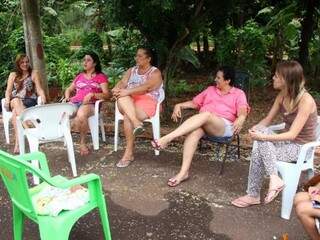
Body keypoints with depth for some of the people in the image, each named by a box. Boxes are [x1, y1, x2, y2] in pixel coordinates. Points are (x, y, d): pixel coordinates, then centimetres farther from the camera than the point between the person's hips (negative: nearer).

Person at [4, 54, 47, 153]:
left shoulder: (34, 73, 14)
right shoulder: (13, 75, 21)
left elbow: (39, 89, 6)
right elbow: (8, 91, 12)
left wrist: (43, 98, -16)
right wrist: (7, 100, -10)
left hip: (29, 101, -1)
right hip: (15, 102, 2)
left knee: (15, 112, -35)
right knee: (16, 101, -38)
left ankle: (18, 141, -46)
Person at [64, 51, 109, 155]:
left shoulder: (101, 76, 12)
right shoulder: (79, 76, 28)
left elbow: (106, 95, 1)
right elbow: (69, 89, 34)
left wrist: (92, 94, -16)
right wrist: (67, 97, 10)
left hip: (90, 104, -4)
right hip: (74, 102, 4)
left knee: (81, 115, -40)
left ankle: (82, 142, -18)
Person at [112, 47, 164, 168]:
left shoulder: (155, 72, 3)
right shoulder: (131, 70, 22)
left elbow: (147, 87, -14)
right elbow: (122, 82, 7)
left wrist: (127, 92, -27)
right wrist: (117, 89, -18)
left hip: (146, 102, -4)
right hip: (128, 103, 5)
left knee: (127, 116, -32)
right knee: (122, 98, -31)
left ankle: (129, 153, -28)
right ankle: (136, 123, -50)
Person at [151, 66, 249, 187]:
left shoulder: (239, 94, 14)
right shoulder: (210, 89, 27)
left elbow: (242, 112, -3)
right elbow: (194, 103, 24)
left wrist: (240, 120, -27)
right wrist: (179, 105, 6)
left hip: (224, 126, -4)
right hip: (202, 122, 4)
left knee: (206, 114, -37)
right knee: (194, 131, -34)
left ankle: (167, 139, -46)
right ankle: (184, 172, -39)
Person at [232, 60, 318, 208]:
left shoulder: (306, 101, -24)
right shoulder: (282, 95, -1)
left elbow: (292, 134, -26)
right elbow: (268, 119, 6)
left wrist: (262, 136, -32)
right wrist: (255, 128, -15)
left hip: (300, 147, -7)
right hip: (287, 142, 7)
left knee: (260, 146, -27)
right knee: (259, 143, -23)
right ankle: (253, 195, -14)